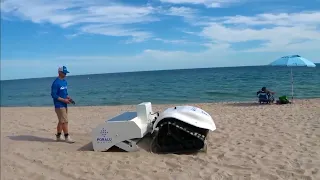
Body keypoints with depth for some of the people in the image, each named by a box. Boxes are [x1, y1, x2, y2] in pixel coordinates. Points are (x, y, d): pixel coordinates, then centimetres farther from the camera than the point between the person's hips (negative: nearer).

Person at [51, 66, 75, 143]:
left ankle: (58, 136, 26)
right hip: (59, 105, -9)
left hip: (64, 105, 9)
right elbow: (53, 95, -16)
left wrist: (68, 98, 3)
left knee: (61, 121, 15)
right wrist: (64, 100, -19)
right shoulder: (56, 83, -14)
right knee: (65, 121, -6)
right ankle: (67, 137, 1)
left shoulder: (65, 81, 12)